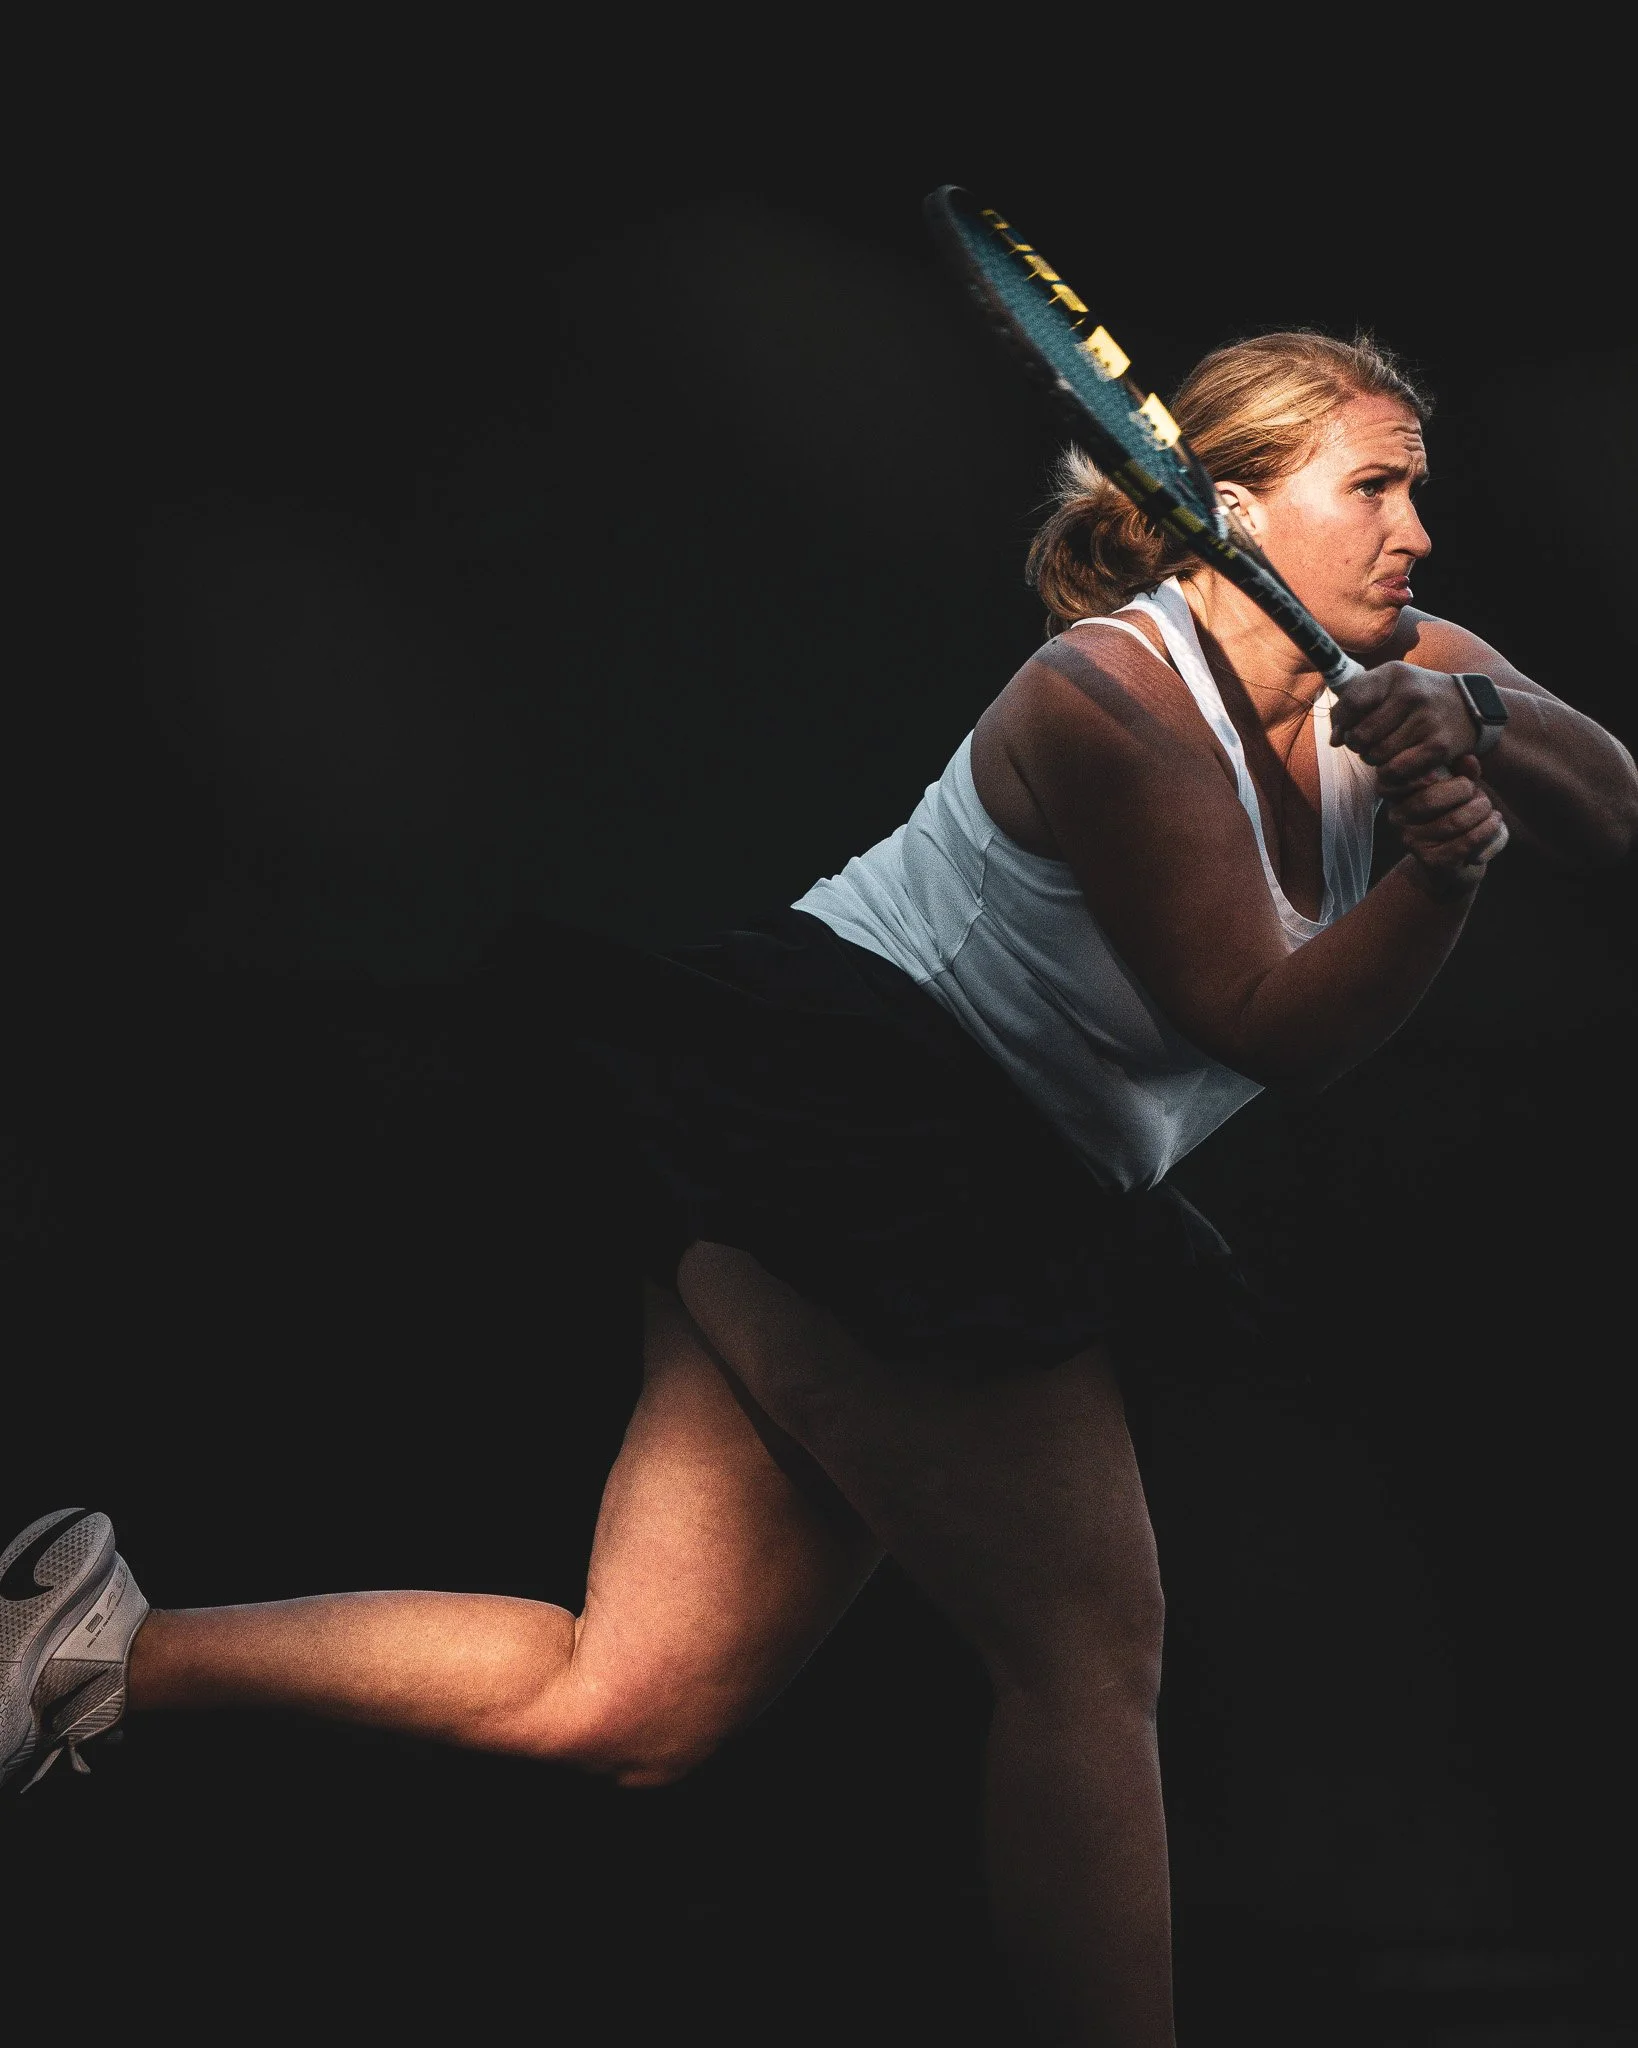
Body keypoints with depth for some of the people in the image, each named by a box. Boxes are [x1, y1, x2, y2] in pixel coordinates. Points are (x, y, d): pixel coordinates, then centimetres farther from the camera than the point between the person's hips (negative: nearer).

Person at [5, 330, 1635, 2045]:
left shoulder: (1393, 675, 9)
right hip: (845, 1122, -9)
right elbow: (1274, 1027, -18)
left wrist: (1486, 730, -20)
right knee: (1089, 1651, -6)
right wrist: (1438, 881, -35)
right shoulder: (1115, 696, -16)